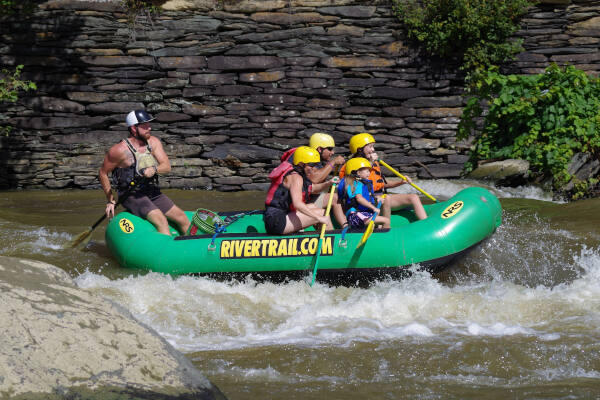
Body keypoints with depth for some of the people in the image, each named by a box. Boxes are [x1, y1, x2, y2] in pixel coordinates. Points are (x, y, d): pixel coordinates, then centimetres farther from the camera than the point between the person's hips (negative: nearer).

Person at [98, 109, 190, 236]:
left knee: (182, 218, -1)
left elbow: (167, 166, -3)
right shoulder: (120, 150, -12)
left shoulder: (153, 142, 5)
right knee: (160, 220, -27)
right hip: (132, 196, -6)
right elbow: (102, 173, -2)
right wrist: (110, 201, -2)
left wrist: (154, 169, -26)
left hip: (153, 193, 6)